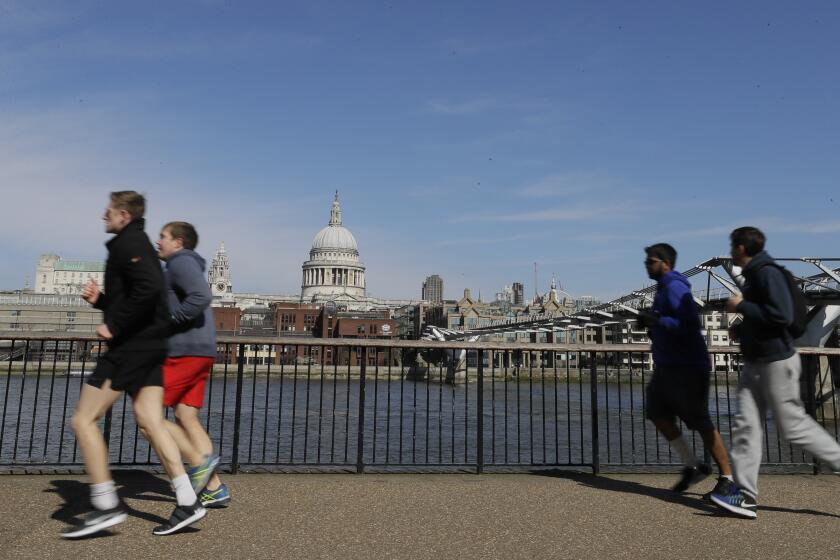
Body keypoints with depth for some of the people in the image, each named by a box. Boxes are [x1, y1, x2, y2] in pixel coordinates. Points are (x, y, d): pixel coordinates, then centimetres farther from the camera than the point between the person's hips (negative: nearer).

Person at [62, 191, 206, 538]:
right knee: (150, 422, 6)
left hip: (131, 347, -10)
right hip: (149, 346, 10)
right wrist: (99, 300, 10)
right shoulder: (139, 244, 22)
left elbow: (149, 287, -27)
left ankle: (106, 505, 3)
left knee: (83, 420, -1)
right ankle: (187, 502, 6)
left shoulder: (128, 243, -9)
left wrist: (114, 326, -19)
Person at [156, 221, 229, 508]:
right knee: (186, 419, 9)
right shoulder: (184, 267, 26)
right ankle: (214, 489, 8)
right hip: (200, 354, 10)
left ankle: (200, 460, -7)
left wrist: (168, 319, -17)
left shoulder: (181, 263, -7)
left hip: (184, 354, -10)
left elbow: (202, 297, -25)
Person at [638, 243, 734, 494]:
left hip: (687, 367, -10)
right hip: (666, 366, 10)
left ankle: (727, 476, 11)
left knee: (700, 422, -2)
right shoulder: (664, 287, 14)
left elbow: (690, 324, -26)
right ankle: (693, 465, 17)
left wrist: (658, 321, -22)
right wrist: (651, 321, 7)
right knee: (657, 414, 8)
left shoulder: (675, 287, -16)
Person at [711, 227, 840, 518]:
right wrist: (742, 328, 9)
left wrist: (741, 306, -18)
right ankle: (745, 494, 2)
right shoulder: (753, 275, 14)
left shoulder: (768, 273, -16)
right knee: (745, 425, 2)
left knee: (794, 426, 1)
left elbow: (782, 315, -26)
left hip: (776, 362, -9)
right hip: (755, 363, 9)